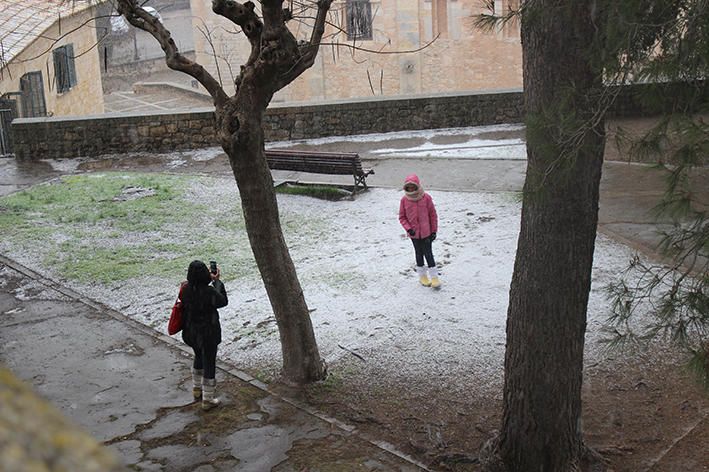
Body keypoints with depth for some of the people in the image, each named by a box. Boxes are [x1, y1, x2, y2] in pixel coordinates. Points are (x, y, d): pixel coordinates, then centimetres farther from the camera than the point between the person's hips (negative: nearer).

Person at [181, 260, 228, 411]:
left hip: (191, 332, 6)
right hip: (208, 333, -6)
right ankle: (207, 400, 18)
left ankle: (197, 389, 46)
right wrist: (217, 281, -4)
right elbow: (223, 301, -9)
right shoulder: (209, 291, -26)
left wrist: (212, 281, 7)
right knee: (209, 363, 9)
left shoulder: (186, 290, -11)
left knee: (199, 358, 29)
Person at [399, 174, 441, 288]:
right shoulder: (404, 200, -6)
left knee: (429, 254, 0)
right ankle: (422, 276, 29)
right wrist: (408, 228, -12)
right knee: (419, 254, 14)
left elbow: (433, 215, -2)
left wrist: (434, 231, -2)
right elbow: (402, 217, 2)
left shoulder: (426, 198, -10)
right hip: (414, 233, 2)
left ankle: (434, 277, 11)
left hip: (426, 232, -1)